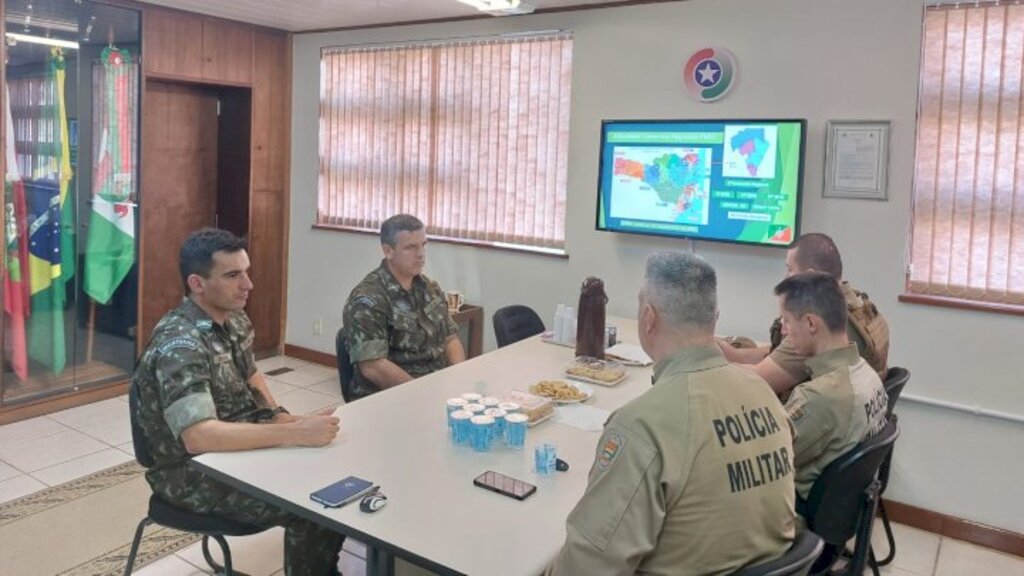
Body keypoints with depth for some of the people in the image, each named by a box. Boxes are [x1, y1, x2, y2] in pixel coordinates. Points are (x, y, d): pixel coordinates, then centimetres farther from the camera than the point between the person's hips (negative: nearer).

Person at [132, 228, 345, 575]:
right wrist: (295, 433, -39)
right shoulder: (180, 345, -27)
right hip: (193, 472, -8)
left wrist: (278, 416, 0)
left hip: (240, 448, 8)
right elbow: (198, 437, -38)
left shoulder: (234, 321, 0)